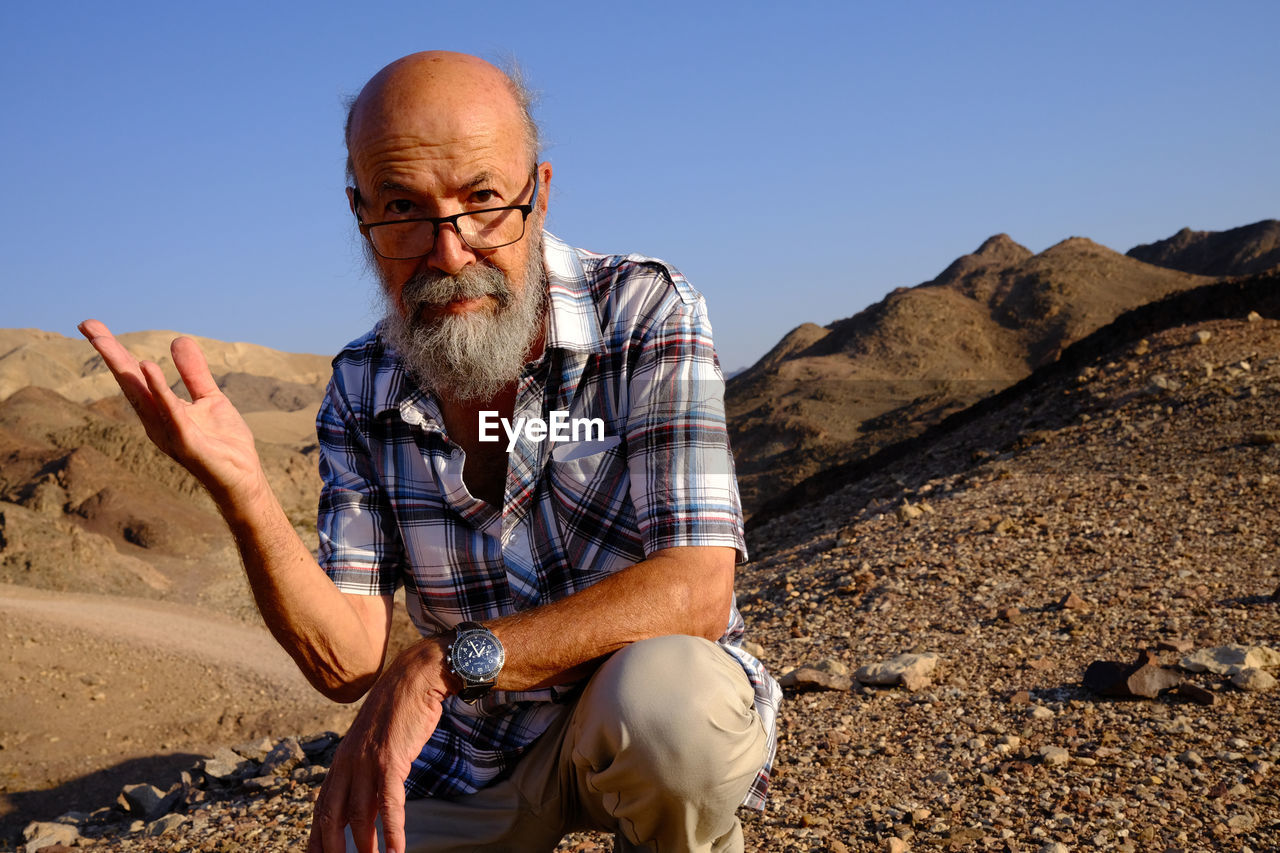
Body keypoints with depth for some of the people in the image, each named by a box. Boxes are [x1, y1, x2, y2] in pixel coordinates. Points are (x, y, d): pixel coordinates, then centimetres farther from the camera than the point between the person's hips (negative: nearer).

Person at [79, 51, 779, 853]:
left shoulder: (645, 312, -17)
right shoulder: (363, 394, -4)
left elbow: (694, 592, -25)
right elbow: (346, 662, -8)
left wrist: (447, 661, -30)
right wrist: (240, 490, -24)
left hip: (651, 726, -3)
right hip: (475, 760, 4)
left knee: (662, 694, -34)